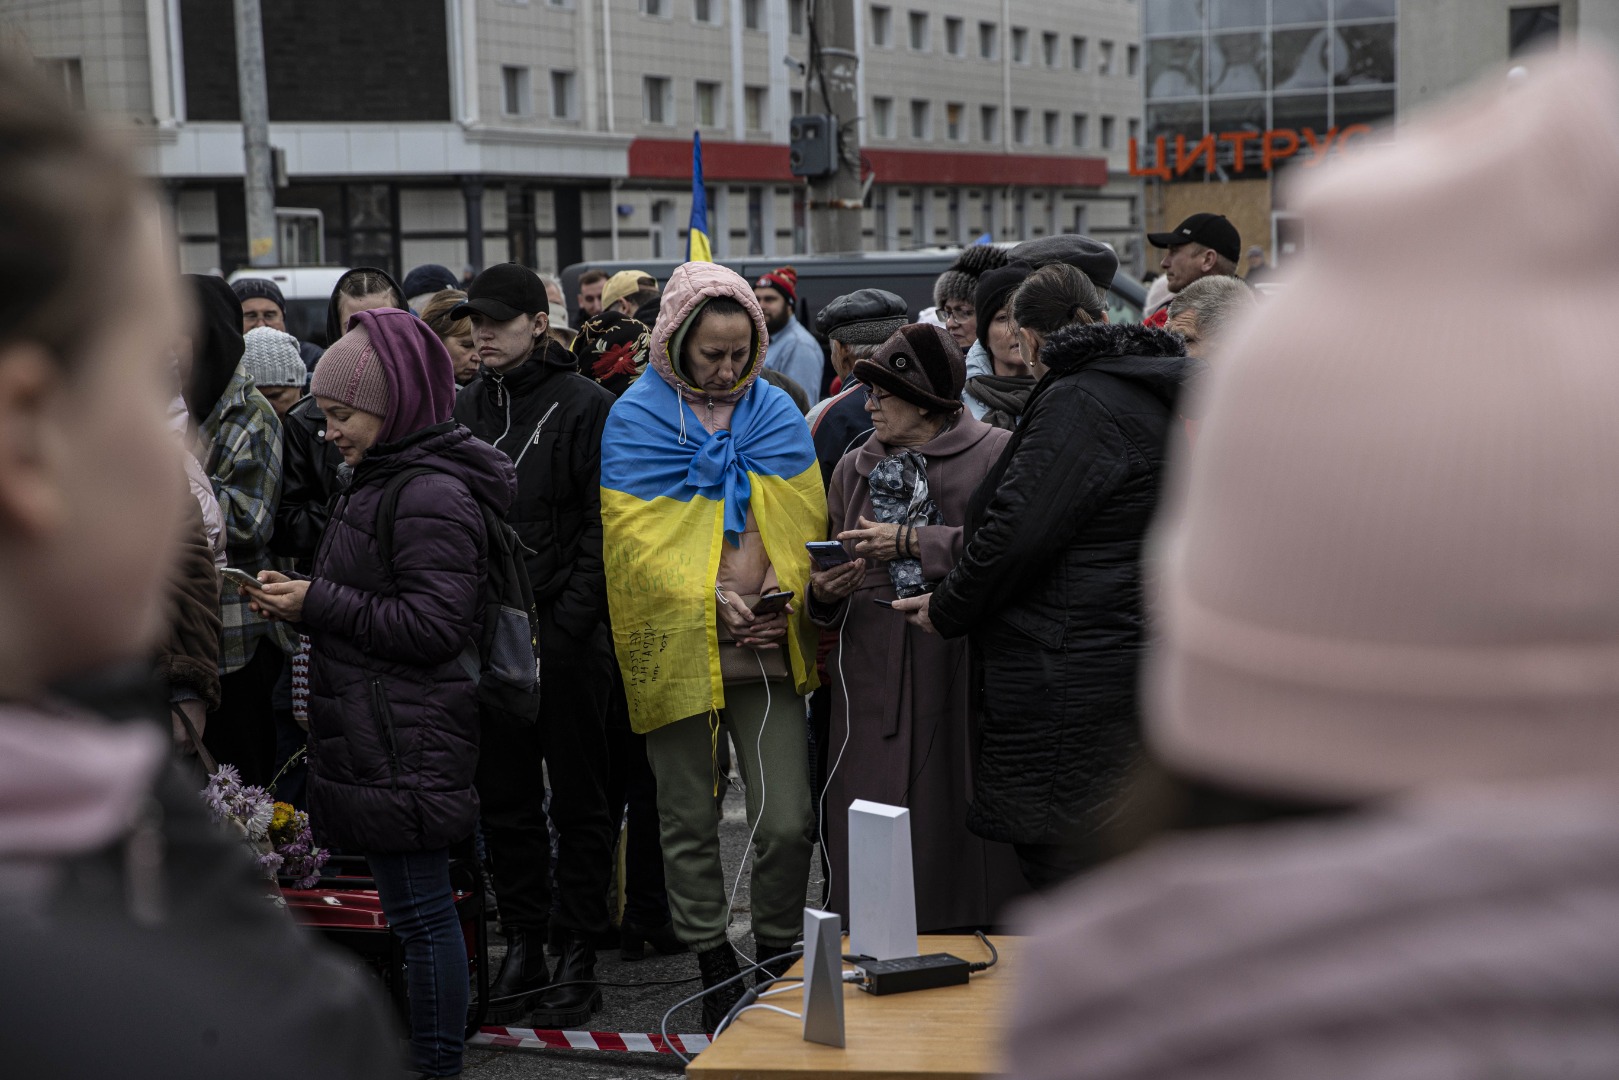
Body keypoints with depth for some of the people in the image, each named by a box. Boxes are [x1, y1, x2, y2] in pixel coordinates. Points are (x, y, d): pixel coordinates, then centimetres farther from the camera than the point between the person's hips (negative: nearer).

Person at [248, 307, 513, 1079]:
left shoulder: (432, 494, -14)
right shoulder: (377, 481, 18)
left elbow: (435, 625, -19)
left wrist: (319, 604, -15)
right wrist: (299, 598, 6)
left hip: (403, 741, -10)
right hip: (371, 727, 10)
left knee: (419, 908, -3)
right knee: (416, 903, 15)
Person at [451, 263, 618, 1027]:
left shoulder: (585, 405, -4)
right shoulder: (462, 409, 11)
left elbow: (601, 527, -9)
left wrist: (566, 626, -15)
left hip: (566, 636, -5)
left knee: (577, 800, 4)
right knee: (505, 799, 10)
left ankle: (579, 956, 11)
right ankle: (523, 943, 20)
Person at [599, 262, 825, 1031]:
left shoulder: (776, 412, 10)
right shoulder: (637, 418, 1)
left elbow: (805, 520, 8)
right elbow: (634, 535, -6)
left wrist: (786, 597, -9)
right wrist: (709, 599, -16)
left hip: (769, 648, 2)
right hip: (679, 647, -1)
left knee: (787, 823, -4)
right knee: (690, 823, 8)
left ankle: (777, 963, 14)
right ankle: (716, 970, 21)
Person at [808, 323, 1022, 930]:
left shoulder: (996, 454, 0)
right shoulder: (855, 468, 17)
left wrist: (913, 542, -12)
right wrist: (824, 594, 0)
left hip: (964, 674, -4)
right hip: (873, 681, 4)